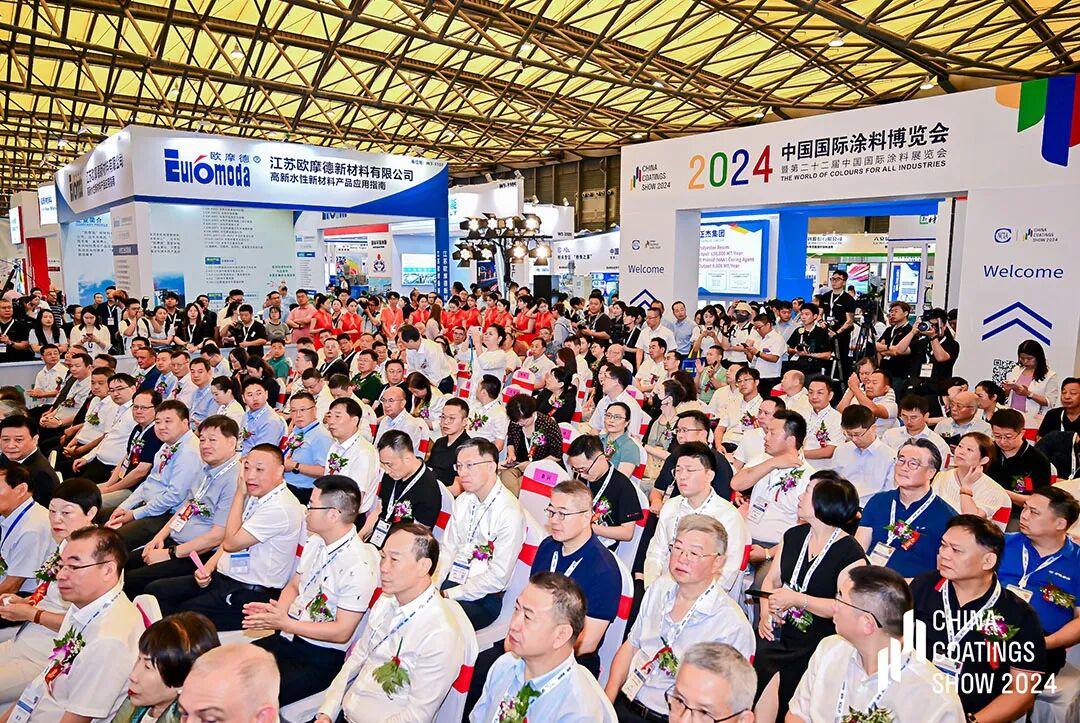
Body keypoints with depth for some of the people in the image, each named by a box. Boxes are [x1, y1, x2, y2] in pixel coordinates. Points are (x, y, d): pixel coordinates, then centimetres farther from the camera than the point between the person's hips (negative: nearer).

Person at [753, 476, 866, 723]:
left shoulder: (849, 552, -11)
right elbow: (771, 579, 13)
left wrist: (797, 599, -20)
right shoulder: (794, 535, 8)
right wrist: (765, 612, -4)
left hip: (815, 648, -4)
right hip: (778, 637, 5)